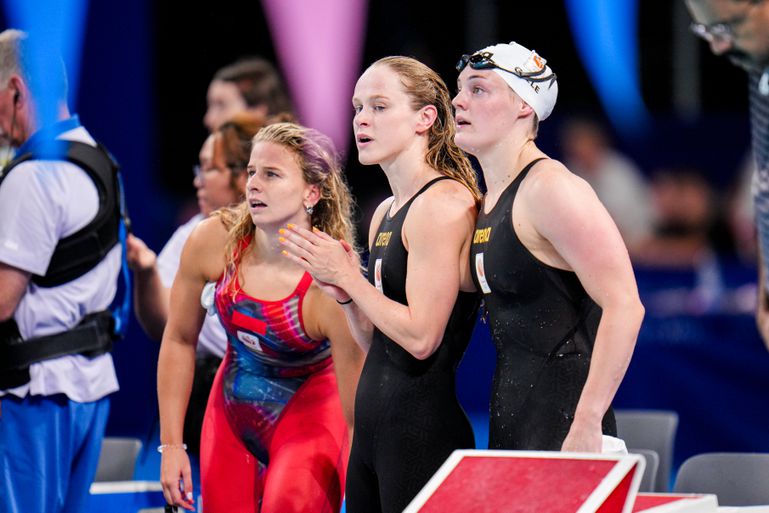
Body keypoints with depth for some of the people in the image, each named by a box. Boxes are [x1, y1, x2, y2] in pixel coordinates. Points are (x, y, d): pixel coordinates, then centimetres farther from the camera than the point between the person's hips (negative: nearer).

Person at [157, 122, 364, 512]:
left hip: (307, 412, -4)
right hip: (232, 409, 5)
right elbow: (179, 340, -1)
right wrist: (171, 444, -1)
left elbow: (356, 417, -26)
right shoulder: (212, 241, -18)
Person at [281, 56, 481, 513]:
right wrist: (344, 293, 1)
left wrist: (348, 277, -10)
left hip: (422, 435, -9)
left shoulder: (443, 203, -12)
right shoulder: (386, 213, 15)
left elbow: (421, 338, -18)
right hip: (373, 429, 9)